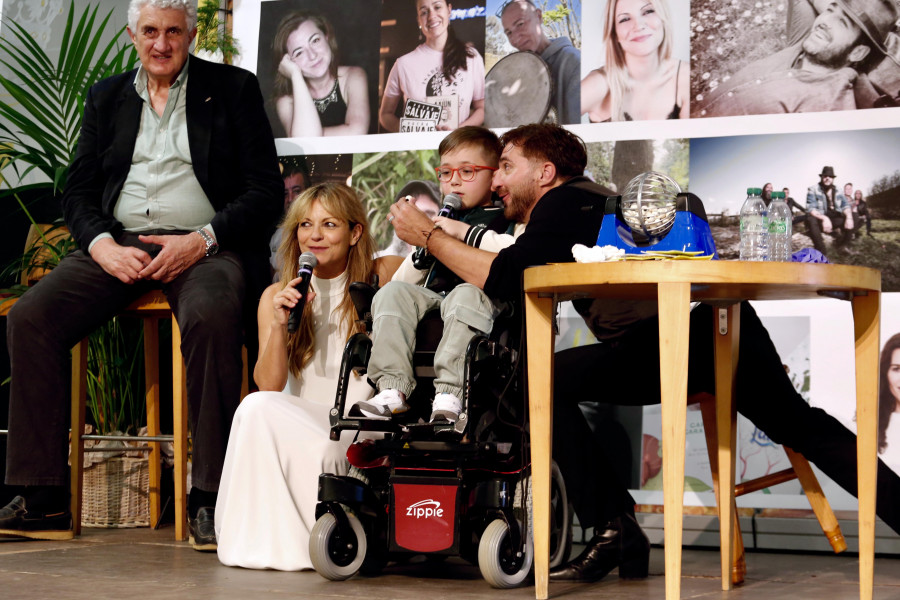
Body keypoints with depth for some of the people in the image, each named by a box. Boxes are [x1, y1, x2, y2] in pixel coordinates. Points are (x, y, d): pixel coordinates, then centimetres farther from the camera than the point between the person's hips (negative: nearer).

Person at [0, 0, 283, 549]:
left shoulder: (235, 89, 10)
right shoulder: (107, 97, 21)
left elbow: (266, 191, 3)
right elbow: (79, 192, 15)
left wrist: (202, 240, -13)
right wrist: (103, 245, -7)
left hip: (203, 247, -4)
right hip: (118, 245, 4)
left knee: (211, 317, -38)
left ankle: (211, 499, -32)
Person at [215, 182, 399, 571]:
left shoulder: (379, 280, 4)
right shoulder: (277, 296, 9)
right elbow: (269, 385, -1)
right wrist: (279, 326, -15)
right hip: (300, 426, 3)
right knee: (257, 407, -31)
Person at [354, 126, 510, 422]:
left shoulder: (502, 218, 12)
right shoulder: (440, 223, 29)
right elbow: (404, 281, 25)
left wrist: (465, 232, -12)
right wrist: (422, 253, 5)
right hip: (432, 299, 5)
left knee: (467, 294, -37)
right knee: (392, 292, -21)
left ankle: (449, 392, -43)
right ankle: (392, 389, -30)